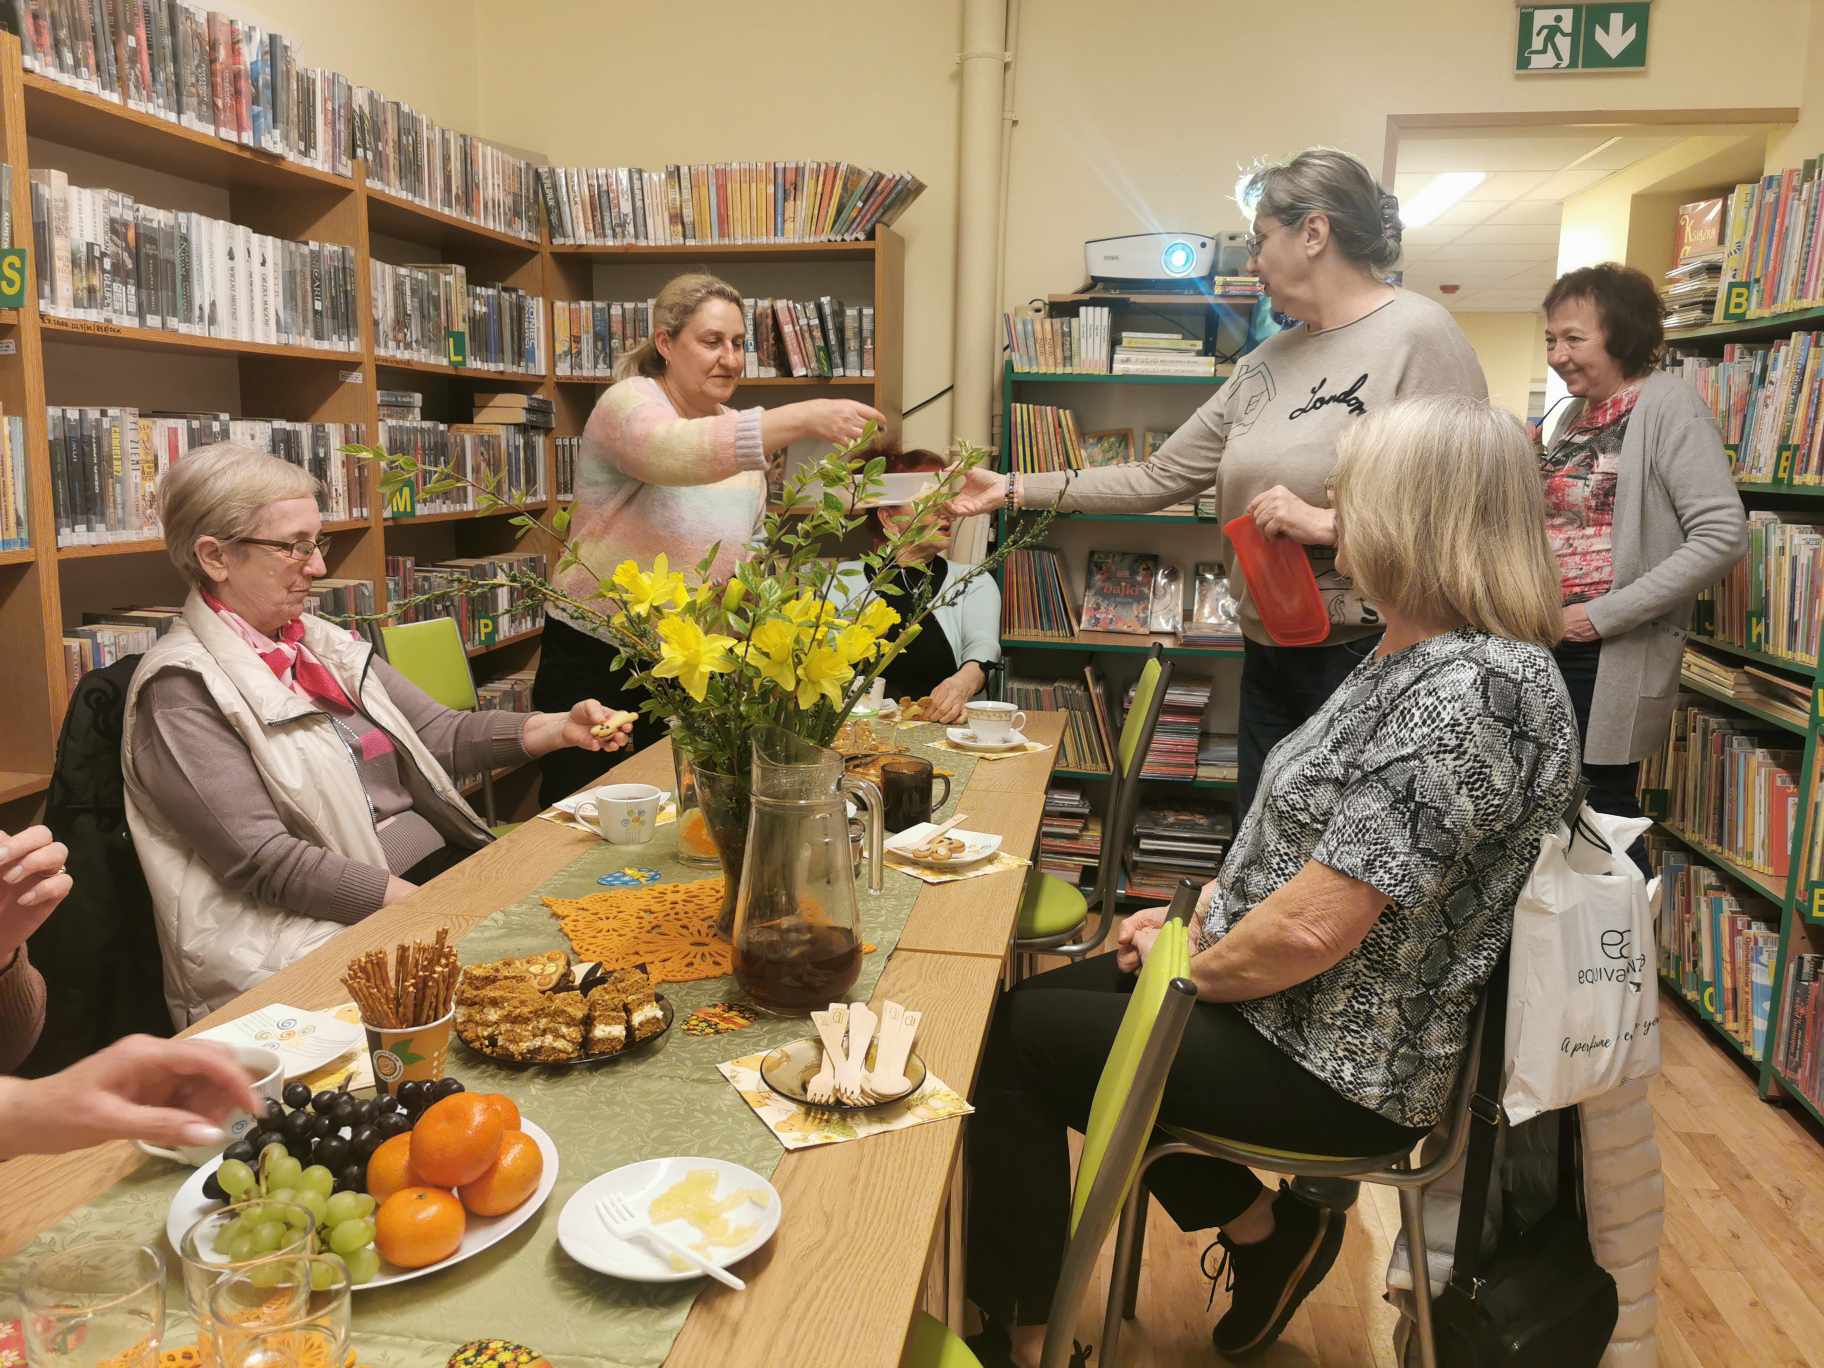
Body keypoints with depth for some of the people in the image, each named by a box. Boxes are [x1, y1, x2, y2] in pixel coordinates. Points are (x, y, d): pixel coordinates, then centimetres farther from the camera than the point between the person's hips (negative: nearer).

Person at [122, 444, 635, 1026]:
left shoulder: (322, 642, 12)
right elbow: (266, 863, -17)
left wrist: (559, 728, -3)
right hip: (328, 927, -7)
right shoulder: (182, 688, -10)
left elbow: (438, 733, 13)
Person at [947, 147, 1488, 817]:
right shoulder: (1267, 360, 12)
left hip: (1371, 660, -7)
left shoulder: (1419, 334, -11)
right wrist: (1016, 490, 11)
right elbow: (1160, 477, 12)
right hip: (1270, 659, 8)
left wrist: (1328, 524, -22)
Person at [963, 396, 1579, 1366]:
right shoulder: (1417, 657, 5)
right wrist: (1201, 910, 4)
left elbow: (1313, 928, -30)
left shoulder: (1475, 691, -28)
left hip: (1339, 1067, -10)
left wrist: (1195, 971, -12)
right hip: (1290, 1003, 10)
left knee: (1003, 1039, -5)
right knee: (1042, 1001, 16)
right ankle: (1267, 1230, 23)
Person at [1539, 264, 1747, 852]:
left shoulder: (1667, 404, -11)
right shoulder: (1573, 413, 11)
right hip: (1549, 644, 7)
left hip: (1614, 657, -7)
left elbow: (1722, 537, -20)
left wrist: (1607, 614, -21)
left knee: (1603, 812, 2)